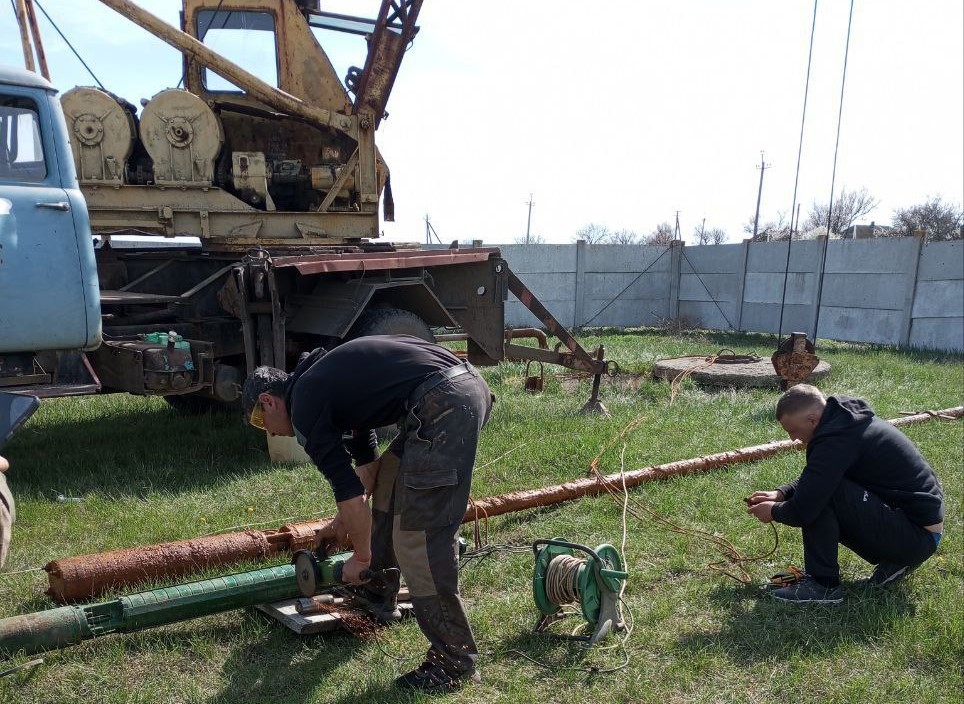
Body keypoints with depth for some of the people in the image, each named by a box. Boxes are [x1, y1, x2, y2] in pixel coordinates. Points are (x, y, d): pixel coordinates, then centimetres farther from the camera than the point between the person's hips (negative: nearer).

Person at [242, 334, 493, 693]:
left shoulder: (304, 404, -1)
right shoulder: (323, 379, 27)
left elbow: (349, 491, -1)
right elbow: (366, 459, 39)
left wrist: (361, 556, 13)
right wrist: (349, 514, 46)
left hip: (444, 404, -11)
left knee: (419, 535, -5)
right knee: (388, 482, 26)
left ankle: (455, 659, 5)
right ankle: (377, 594, 42)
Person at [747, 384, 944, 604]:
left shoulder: (837, 441, -24)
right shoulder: (848, 419, 6)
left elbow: (803, 511, -26)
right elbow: (812, 482, 22)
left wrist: (774, 512, -5)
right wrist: (780, 494, 7)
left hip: (918, 535, -10)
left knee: (822, 495, -22)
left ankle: (823, 585, -9)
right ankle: (895, 560, 15)